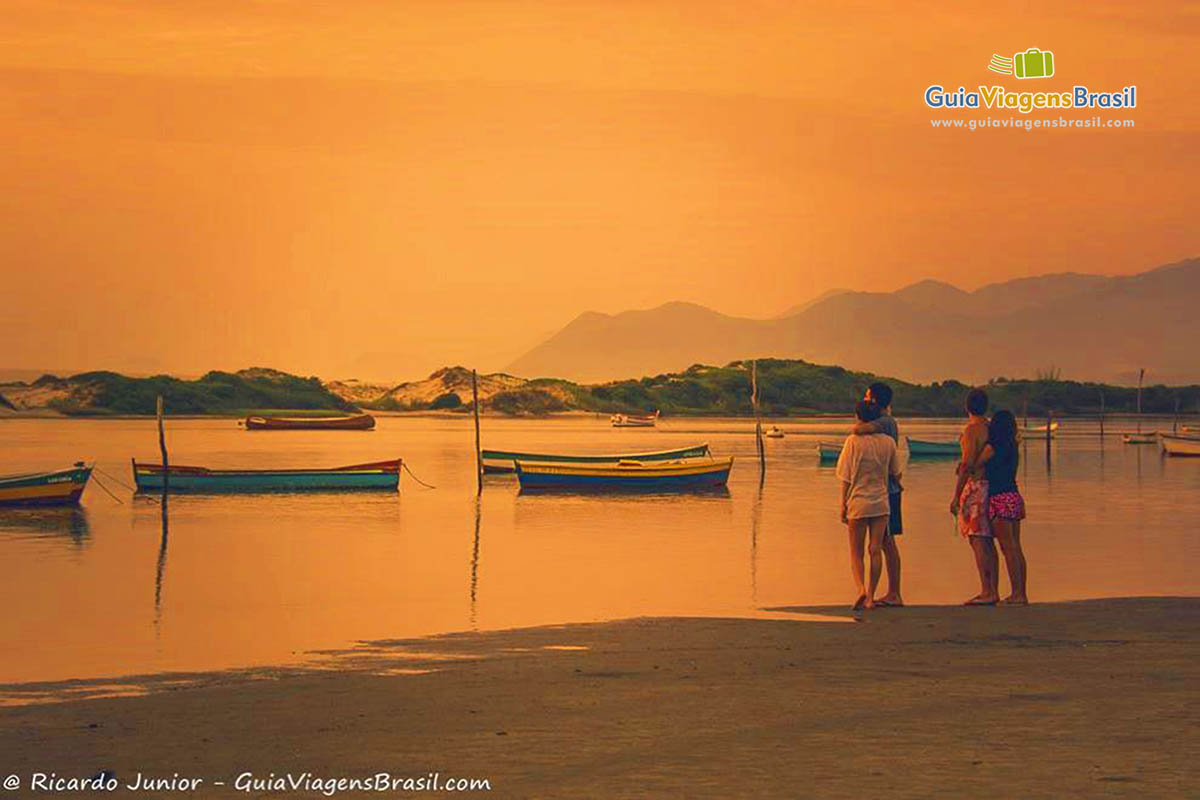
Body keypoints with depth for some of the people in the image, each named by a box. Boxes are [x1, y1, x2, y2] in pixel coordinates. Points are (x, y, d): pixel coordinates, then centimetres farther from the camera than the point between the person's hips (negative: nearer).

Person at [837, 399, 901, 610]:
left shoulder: (853, 441, -10)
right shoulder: (888, 442, 0)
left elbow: (846, 479, -7)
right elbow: (894, 472, 10)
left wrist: (843, 506, 0)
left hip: (858, 503, -3)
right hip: (881, 503, 3)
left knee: (856, 552, 6)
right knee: (875, 550, 8)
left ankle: (861, 588, -16)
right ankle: (870, 597, 8)